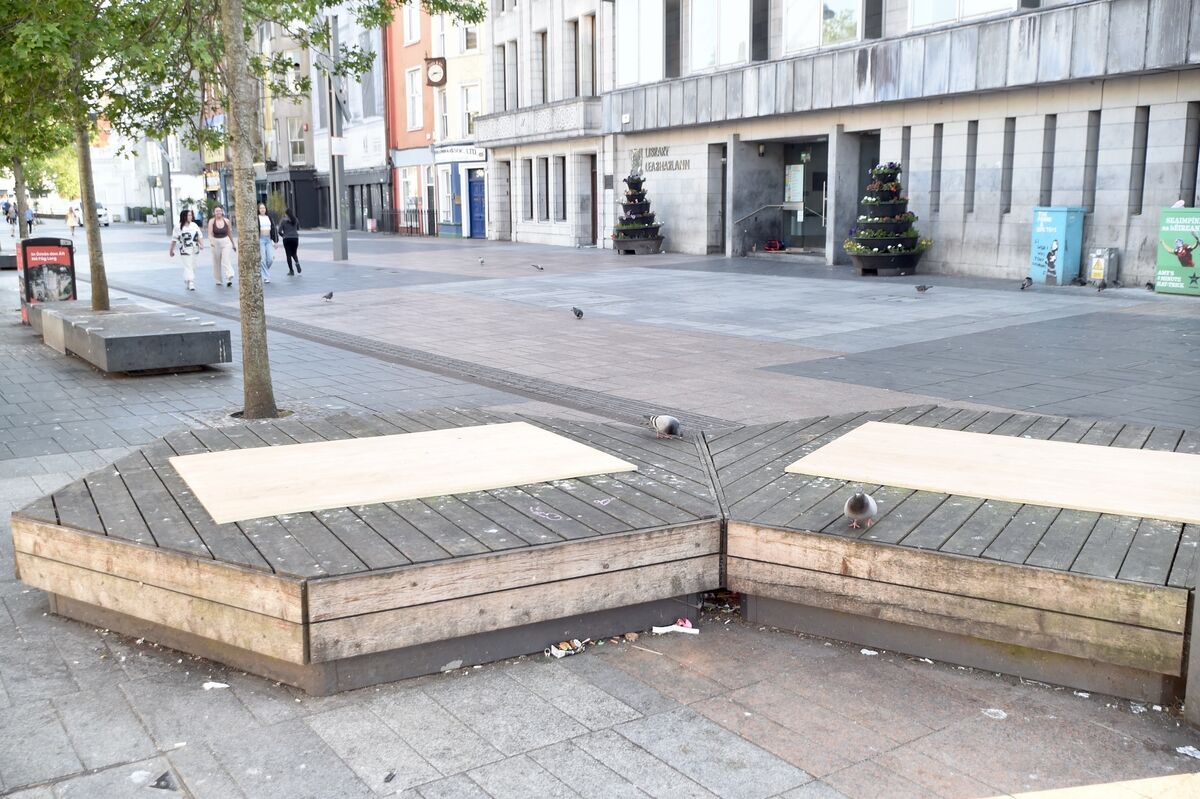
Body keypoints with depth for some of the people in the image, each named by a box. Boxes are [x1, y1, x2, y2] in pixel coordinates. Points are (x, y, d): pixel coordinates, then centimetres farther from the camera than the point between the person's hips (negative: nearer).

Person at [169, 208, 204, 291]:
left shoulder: (194, 225, 9)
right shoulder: (178, 227, -4)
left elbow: (199, 236, 9)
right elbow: (174, 240, -2)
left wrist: (201, 244, -9)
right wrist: (171, 250, 0)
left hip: (194, 250, 5)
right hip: (184, 250, -5)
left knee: (193, 267, 10)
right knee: (188, 267, -11)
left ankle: (187, 281, 25)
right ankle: (190, 284, -14)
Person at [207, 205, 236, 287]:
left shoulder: (226, 221, 0)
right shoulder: (211, 221, -4)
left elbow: (230, 233, 12)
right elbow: (210, 234, -12)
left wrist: (233, 244, 19)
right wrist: (211, 242, -30)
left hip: (226, 242, -1)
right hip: (215, 242, 1)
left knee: (226, 260, -14)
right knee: (217, 263, 9)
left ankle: (229, 279, -22)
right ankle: (218, 280, 21)